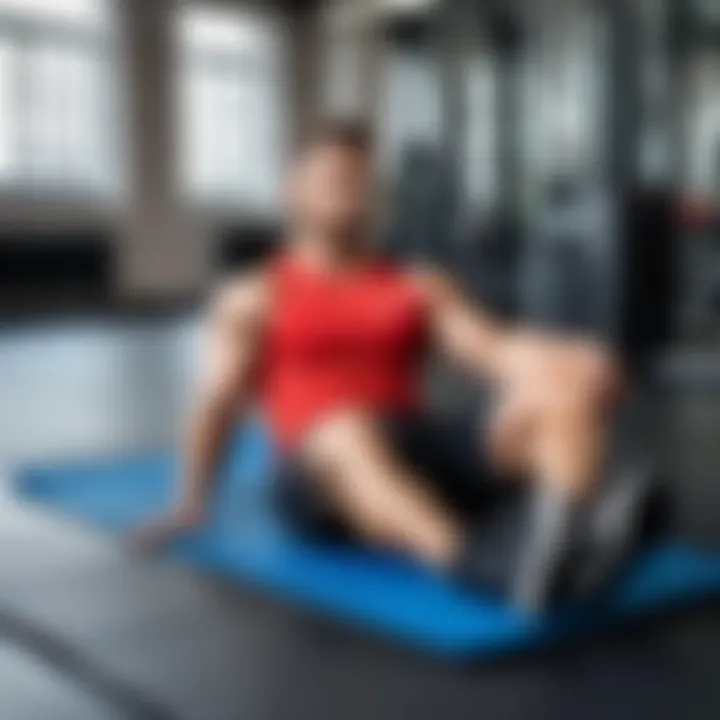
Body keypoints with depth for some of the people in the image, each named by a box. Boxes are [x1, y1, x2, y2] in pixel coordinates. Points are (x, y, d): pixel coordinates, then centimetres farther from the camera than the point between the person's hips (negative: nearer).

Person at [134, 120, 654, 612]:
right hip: (322, 474, -3)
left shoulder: (421, 287, 23)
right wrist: (193, 504, 2)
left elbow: (493, 348, 8)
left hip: (423, 451, 3)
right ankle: (476, 563, -65)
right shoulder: (254, 299, 17)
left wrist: (563, 362, -11)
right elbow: (219, 401, 10)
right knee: (349, 439, -41)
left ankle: (572, 538, -49)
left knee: (579, 380, -21)